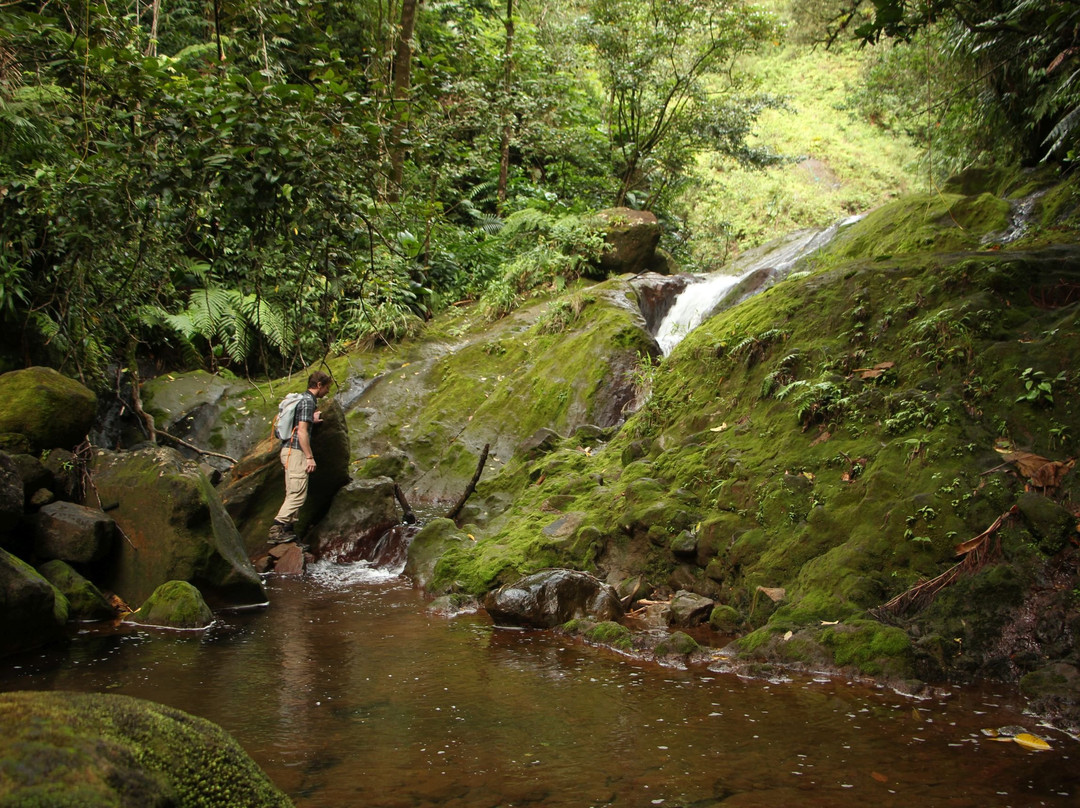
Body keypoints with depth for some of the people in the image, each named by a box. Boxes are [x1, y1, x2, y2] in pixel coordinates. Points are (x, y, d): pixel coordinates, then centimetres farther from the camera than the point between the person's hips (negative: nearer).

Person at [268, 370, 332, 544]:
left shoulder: (304, 399, 20)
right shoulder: (308, 401, -10)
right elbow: (302, 431, -18)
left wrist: (312, 420, 30)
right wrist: (310, 457, -19)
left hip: (289, 451, 10)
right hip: (296, 451, -10)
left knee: (293, 494, 11)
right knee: (298, 494, -12)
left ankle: (288, 531, 11)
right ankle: (276, 529, -17)